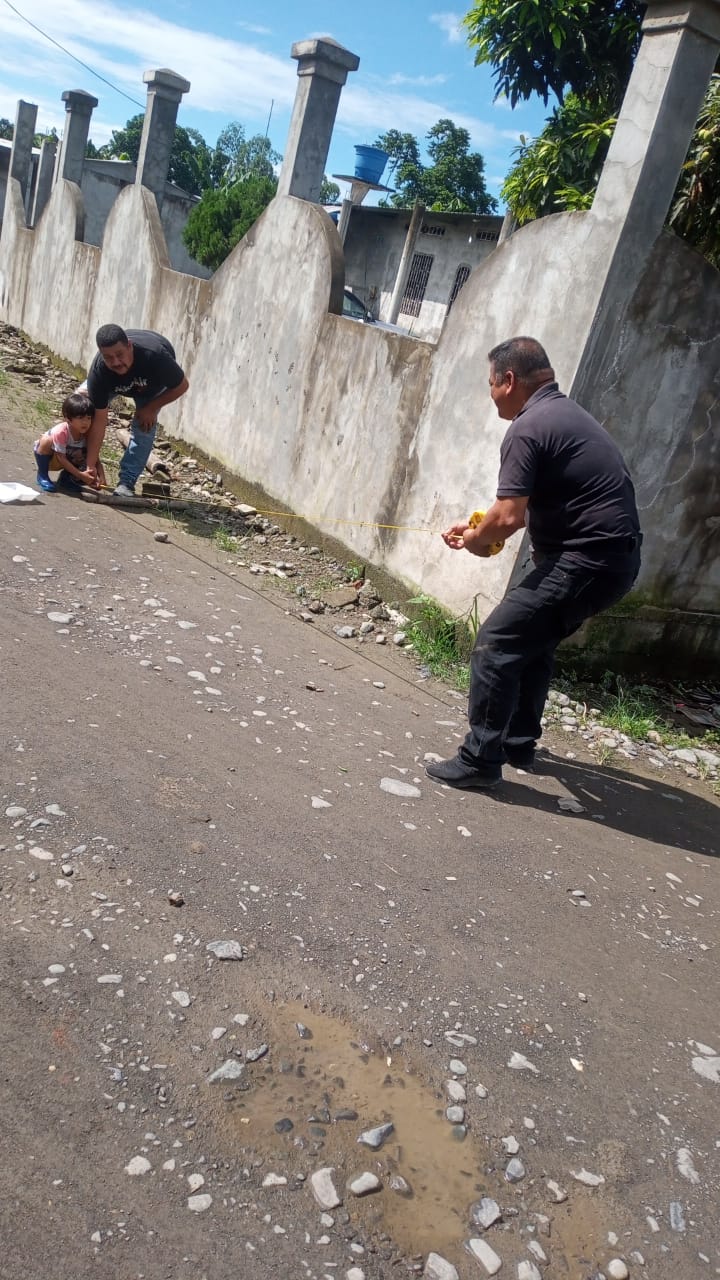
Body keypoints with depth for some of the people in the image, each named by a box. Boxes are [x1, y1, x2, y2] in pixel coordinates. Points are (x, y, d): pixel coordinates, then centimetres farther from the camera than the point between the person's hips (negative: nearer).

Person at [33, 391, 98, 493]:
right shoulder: (61, 432, -34)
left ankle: (65, 476, 7)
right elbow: (61, 458, -31)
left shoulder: (88, 433, -20)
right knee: (47, 440, -35)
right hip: (47, 457, -4)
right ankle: (42, 475, -16)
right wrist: (80, 475, -37)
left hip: (69, 460, 4)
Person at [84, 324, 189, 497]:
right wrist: (92, 462, -34)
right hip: (112, 381, 2)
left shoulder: (154, 355, -45)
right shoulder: (98, 372, -39)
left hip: (153, 384, -2)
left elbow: (182, 386, -26)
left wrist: (151, 408, -25)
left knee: (144, 426, -20)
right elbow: (99, 419, -33)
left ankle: (127, 483, -13)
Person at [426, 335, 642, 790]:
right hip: (613, 556, 10)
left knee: (497, 643, -6)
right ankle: (519, 744, 34)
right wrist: (478, 528, 21)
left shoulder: (528, 428, -14)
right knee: (534, 641, 23)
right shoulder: (564, 413, 18)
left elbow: (508, 517, -19)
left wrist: (476, 540, 1)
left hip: (587, 560, -10)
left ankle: (481, 760, 0)